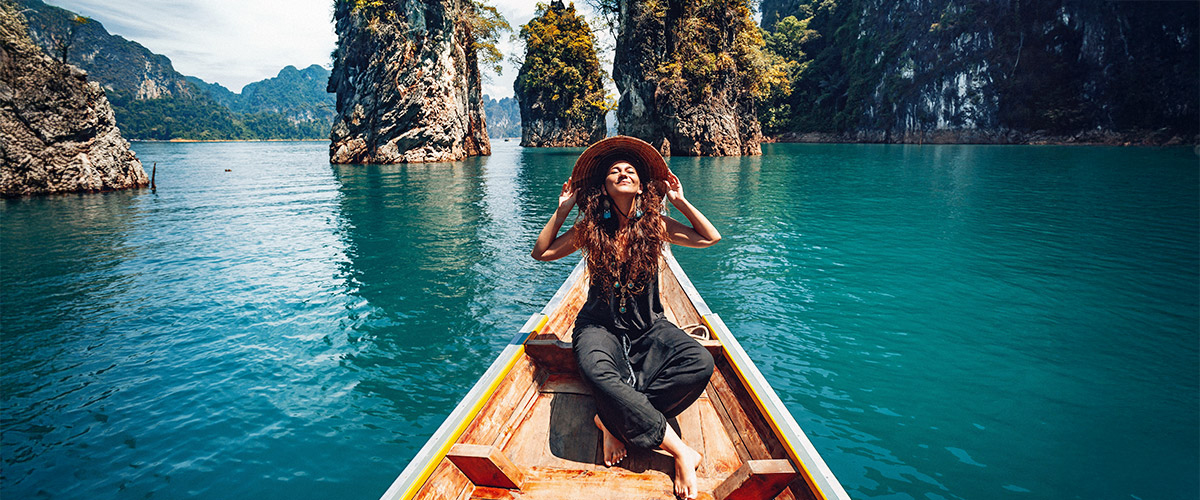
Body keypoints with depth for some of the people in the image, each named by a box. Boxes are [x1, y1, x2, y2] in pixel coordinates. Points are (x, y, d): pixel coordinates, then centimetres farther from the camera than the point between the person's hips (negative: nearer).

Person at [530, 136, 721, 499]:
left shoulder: (654, 224, 0)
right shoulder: (590, 228, -1)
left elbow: (711, 238, 6)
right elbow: (542, 252, 6)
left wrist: (680, 201, 1)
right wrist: (562, 210, 0)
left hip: (648, 327, 2)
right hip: (600, 326, -2)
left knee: (700, 362, -27)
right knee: (596, 369, -37)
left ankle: (614, 420, -20)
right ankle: (678, 449, -28)